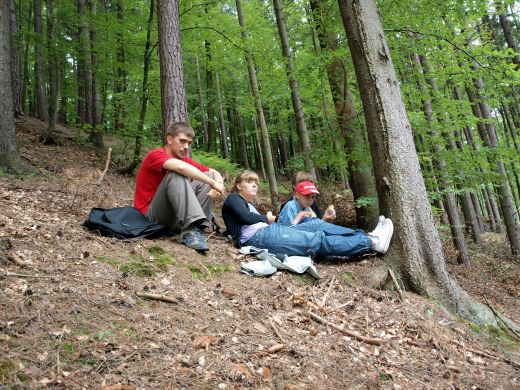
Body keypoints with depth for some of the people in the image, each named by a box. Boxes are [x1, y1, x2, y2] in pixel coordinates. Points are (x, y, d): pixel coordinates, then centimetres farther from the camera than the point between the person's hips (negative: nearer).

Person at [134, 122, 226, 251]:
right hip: (151, 214, -7)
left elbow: (215, 173, 7)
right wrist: (213, 183, -28)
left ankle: (195, 228, -20)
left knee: (207, 176, -3)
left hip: (174, 216, 7)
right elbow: (181, 167, -33)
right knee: (176, 174, -29)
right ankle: (190, 230, -39)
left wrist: (218, 184, -17)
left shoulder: (185, 160, 9)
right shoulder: (155, 155, -12)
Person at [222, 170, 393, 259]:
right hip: (257, 236, -9)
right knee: (318, 240, -17)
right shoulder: (233, 198, 7)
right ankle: (372, 242, -20)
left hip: (268, 230, 9)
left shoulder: (248, 205, 34)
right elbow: (246, 218, -12)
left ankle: (367, 237, -10)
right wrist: (267, 219, 4)